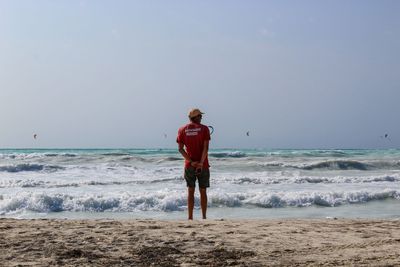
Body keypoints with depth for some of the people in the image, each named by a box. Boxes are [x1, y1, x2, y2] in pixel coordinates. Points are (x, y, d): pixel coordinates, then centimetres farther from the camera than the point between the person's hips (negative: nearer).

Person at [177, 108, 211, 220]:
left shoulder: (182, 130, 3)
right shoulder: (204, 129, -4)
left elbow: (180, 149, -5)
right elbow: (205, 147, -13)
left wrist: (191, 161, -8)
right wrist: (201, 162, -16)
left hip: (189, 166, 2)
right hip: (203, 166, -2)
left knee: (190, 192, 7)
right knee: (203, 192, 8)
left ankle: (190, 217, 4)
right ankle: (204, 217, 9)